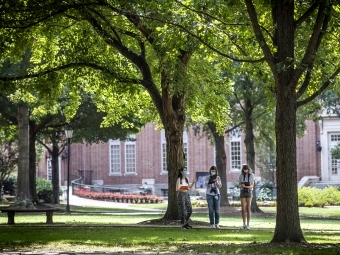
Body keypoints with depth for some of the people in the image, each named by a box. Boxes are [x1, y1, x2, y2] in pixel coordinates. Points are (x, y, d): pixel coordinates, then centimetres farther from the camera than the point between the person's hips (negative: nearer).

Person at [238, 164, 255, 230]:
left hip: (249, 192, -2)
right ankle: (244, 224, 5)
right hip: (242, 192, 2)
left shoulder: (252, 175, -4)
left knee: (248, 209, -7)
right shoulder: (241, 176, 3)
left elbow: (252, 186, -9)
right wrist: (242, 185, -23)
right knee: (243, 209, -4)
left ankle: (248, 225, -2)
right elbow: (239, 185, 3)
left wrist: (246, 186, -29)